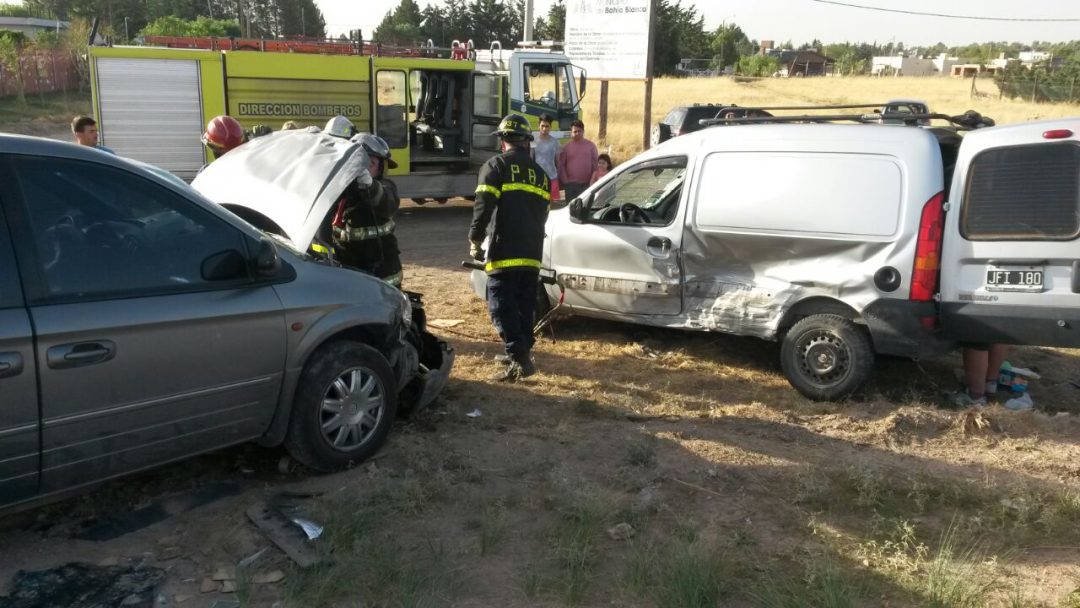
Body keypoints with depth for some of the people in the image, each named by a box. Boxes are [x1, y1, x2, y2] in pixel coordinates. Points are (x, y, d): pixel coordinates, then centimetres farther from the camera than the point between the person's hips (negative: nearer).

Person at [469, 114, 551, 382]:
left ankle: (520, 358, -14)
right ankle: (521, 352, 26)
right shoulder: (540, 173, 18)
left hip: (504, 252, -7)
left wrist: (475, 241, -6)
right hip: (532, 253, 7)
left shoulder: (496, 165, -2)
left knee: (501, 306, -5)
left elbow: (483, 207, -13)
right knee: (524, 306, 17)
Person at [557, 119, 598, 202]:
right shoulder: (566, 147, 5)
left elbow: (595, 164, 6)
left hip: (587, 184, 1)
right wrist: (565, 180, -5)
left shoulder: (591, 145, 7)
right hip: (571, 184, -1)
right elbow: (561, 165, 3)